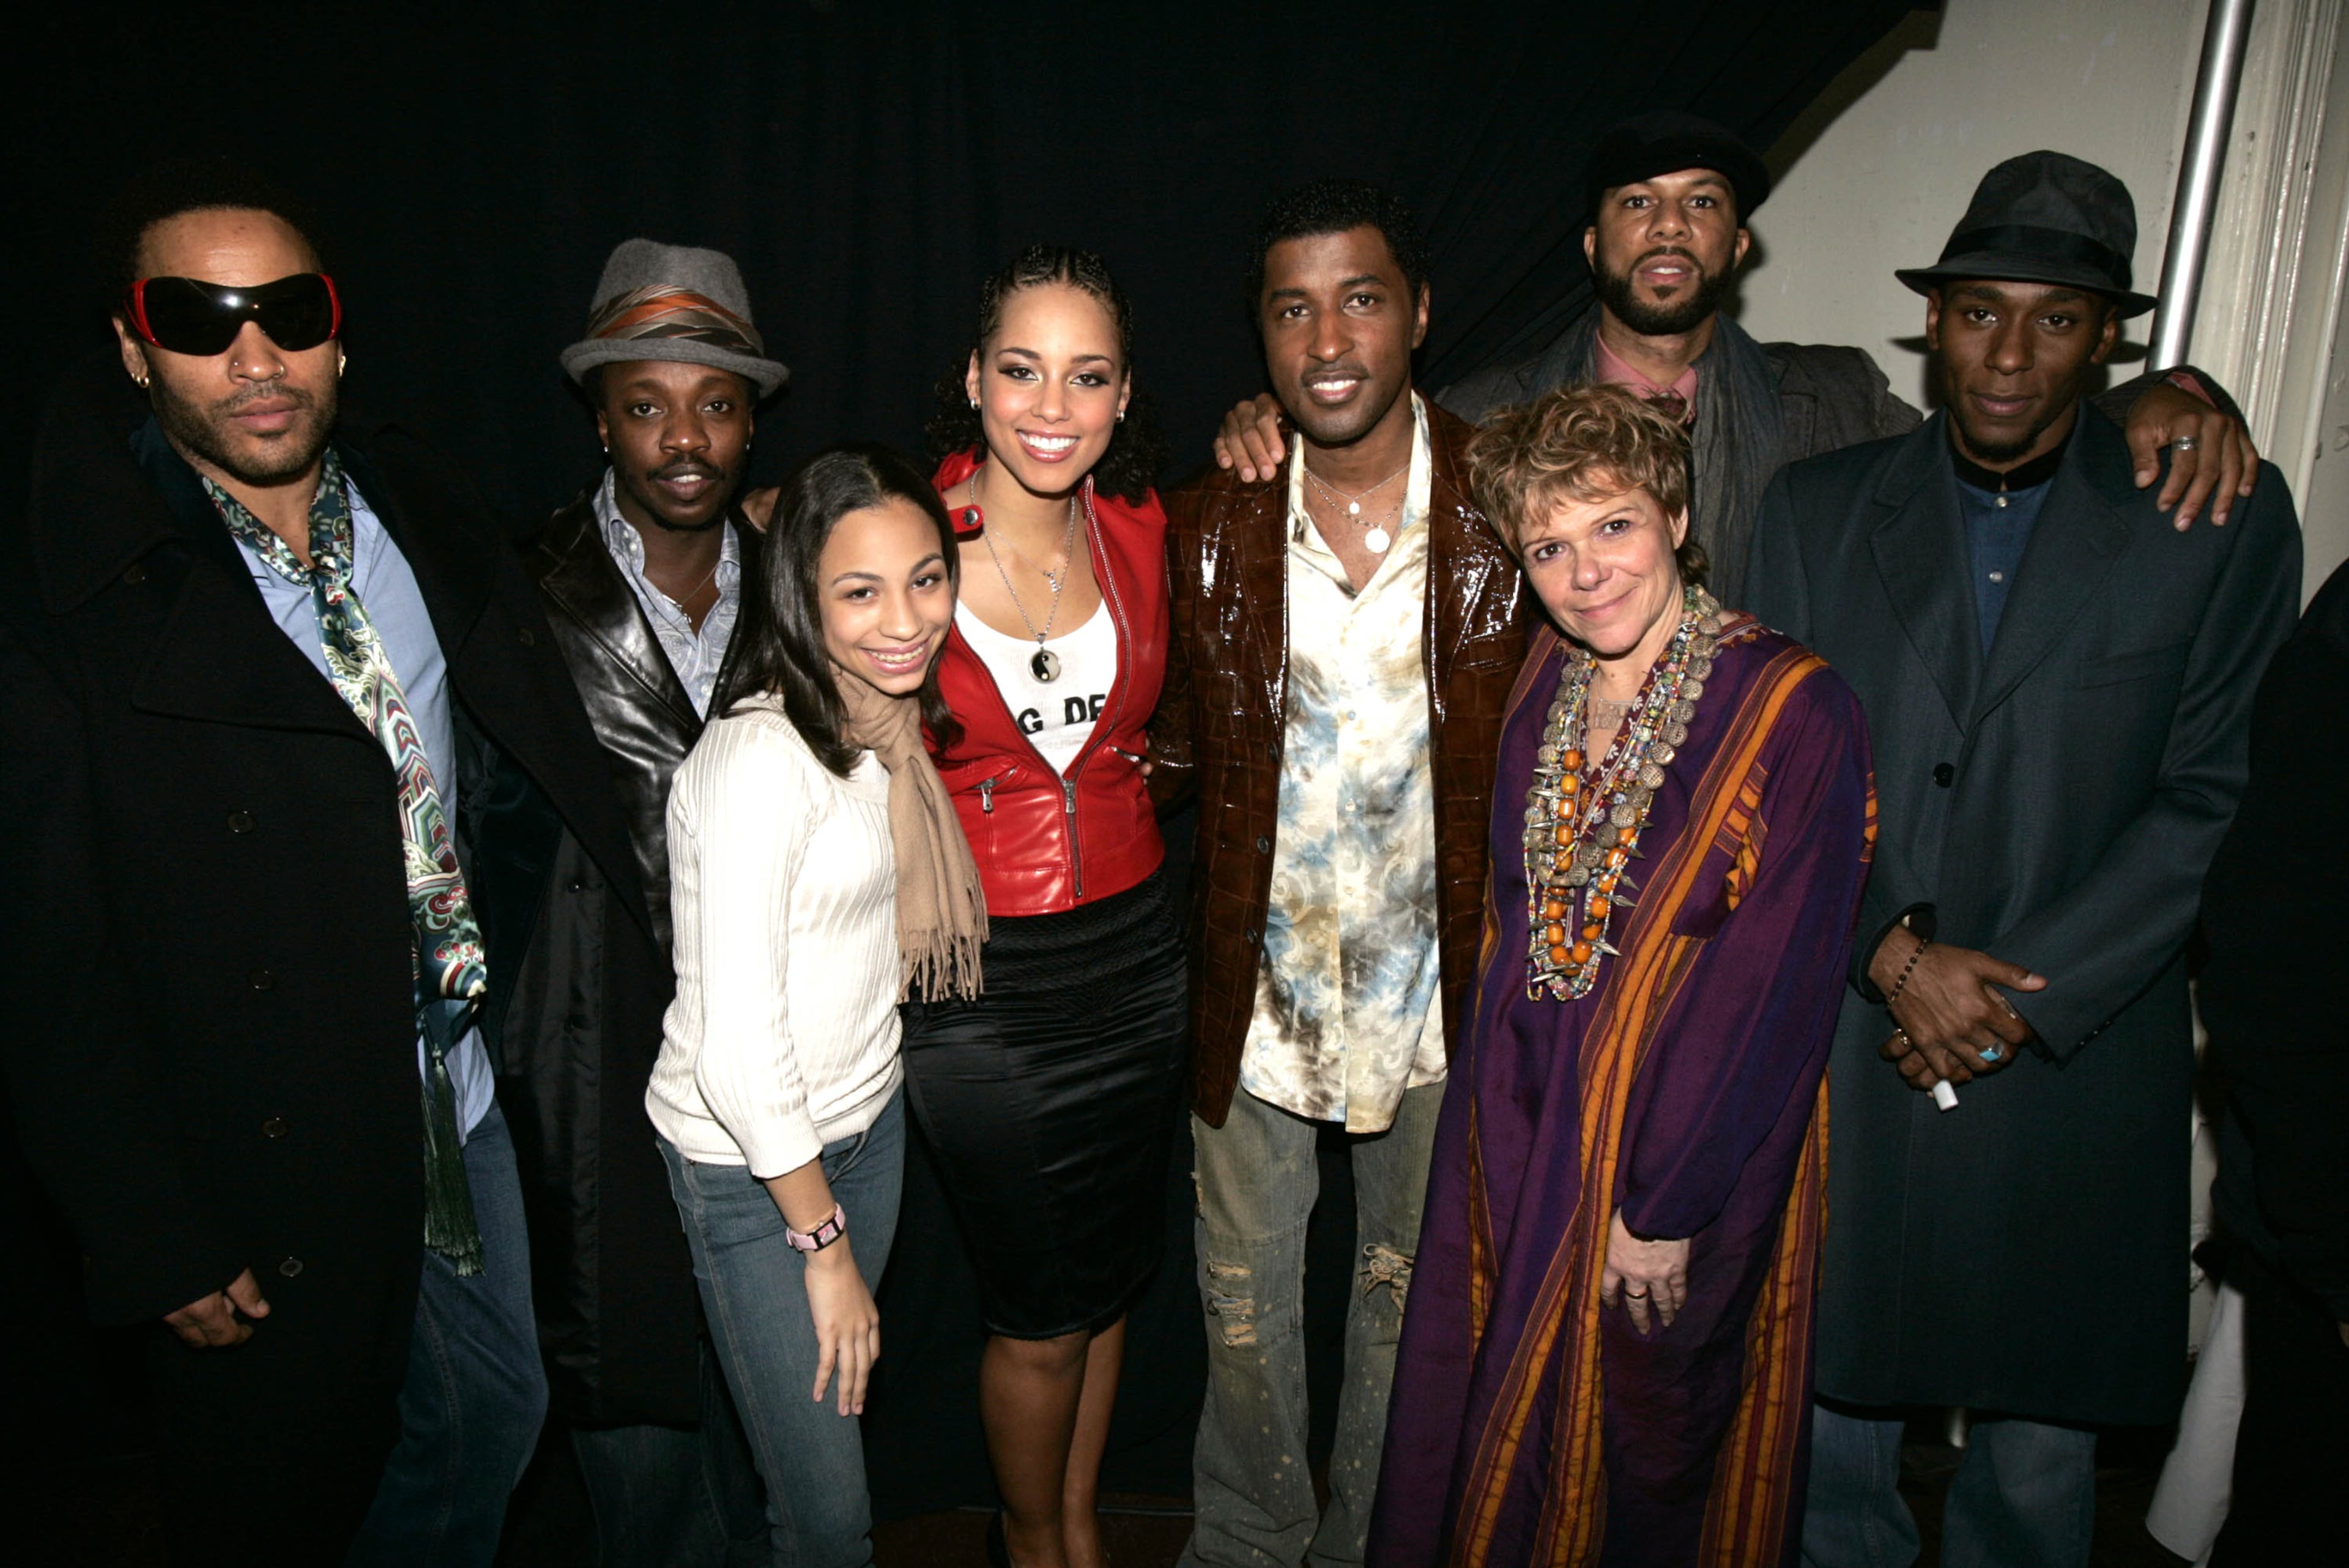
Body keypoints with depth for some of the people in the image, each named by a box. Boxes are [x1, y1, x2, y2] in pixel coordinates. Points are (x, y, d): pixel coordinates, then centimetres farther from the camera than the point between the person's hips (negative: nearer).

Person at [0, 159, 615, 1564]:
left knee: (497, 1420, 22)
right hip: (266, 1173, -5)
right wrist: (156, 1241, -14)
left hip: (461, 1103, 5)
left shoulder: (426, 517, -1)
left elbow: (523, 770, 11)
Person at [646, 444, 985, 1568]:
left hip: (869, 1118, 7)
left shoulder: (891, 724, 0)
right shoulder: (760, 757, -26)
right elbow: (736, 1051, -25)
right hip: (748, 1162, -7)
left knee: (842, 1407, 22)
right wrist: (823, 1242, -16)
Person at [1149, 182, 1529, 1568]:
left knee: (1409, 1295, 20)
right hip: (1258, 985, 1)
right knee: (1245, 1305, 17)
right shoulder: (1211, 528, -7)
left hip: (1439, 985, 0)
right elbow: (1179, 749, 3)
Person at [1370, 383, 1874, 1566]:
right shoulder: (1543, 684, 1)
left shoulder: (1794, 712, -18)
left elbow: (1774, 989, -18)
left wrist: (1666, 1205, -16)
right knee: (1491, 1436, 20)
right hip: (1517, 1124, 5)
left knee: (1638, 1453, 16)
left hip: (1681, 1145, -5)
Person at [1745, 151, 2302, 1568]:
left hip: (2075, 1067, -1)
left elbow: (2215, 798, -3)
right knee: (1830, 1419, 13)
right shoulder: (1819, 507, 5)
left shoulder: (2224, 520, 1)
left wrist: (2022, 995, -11)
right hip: (1846, 1056, 1)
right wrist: (1894, 949, -10)